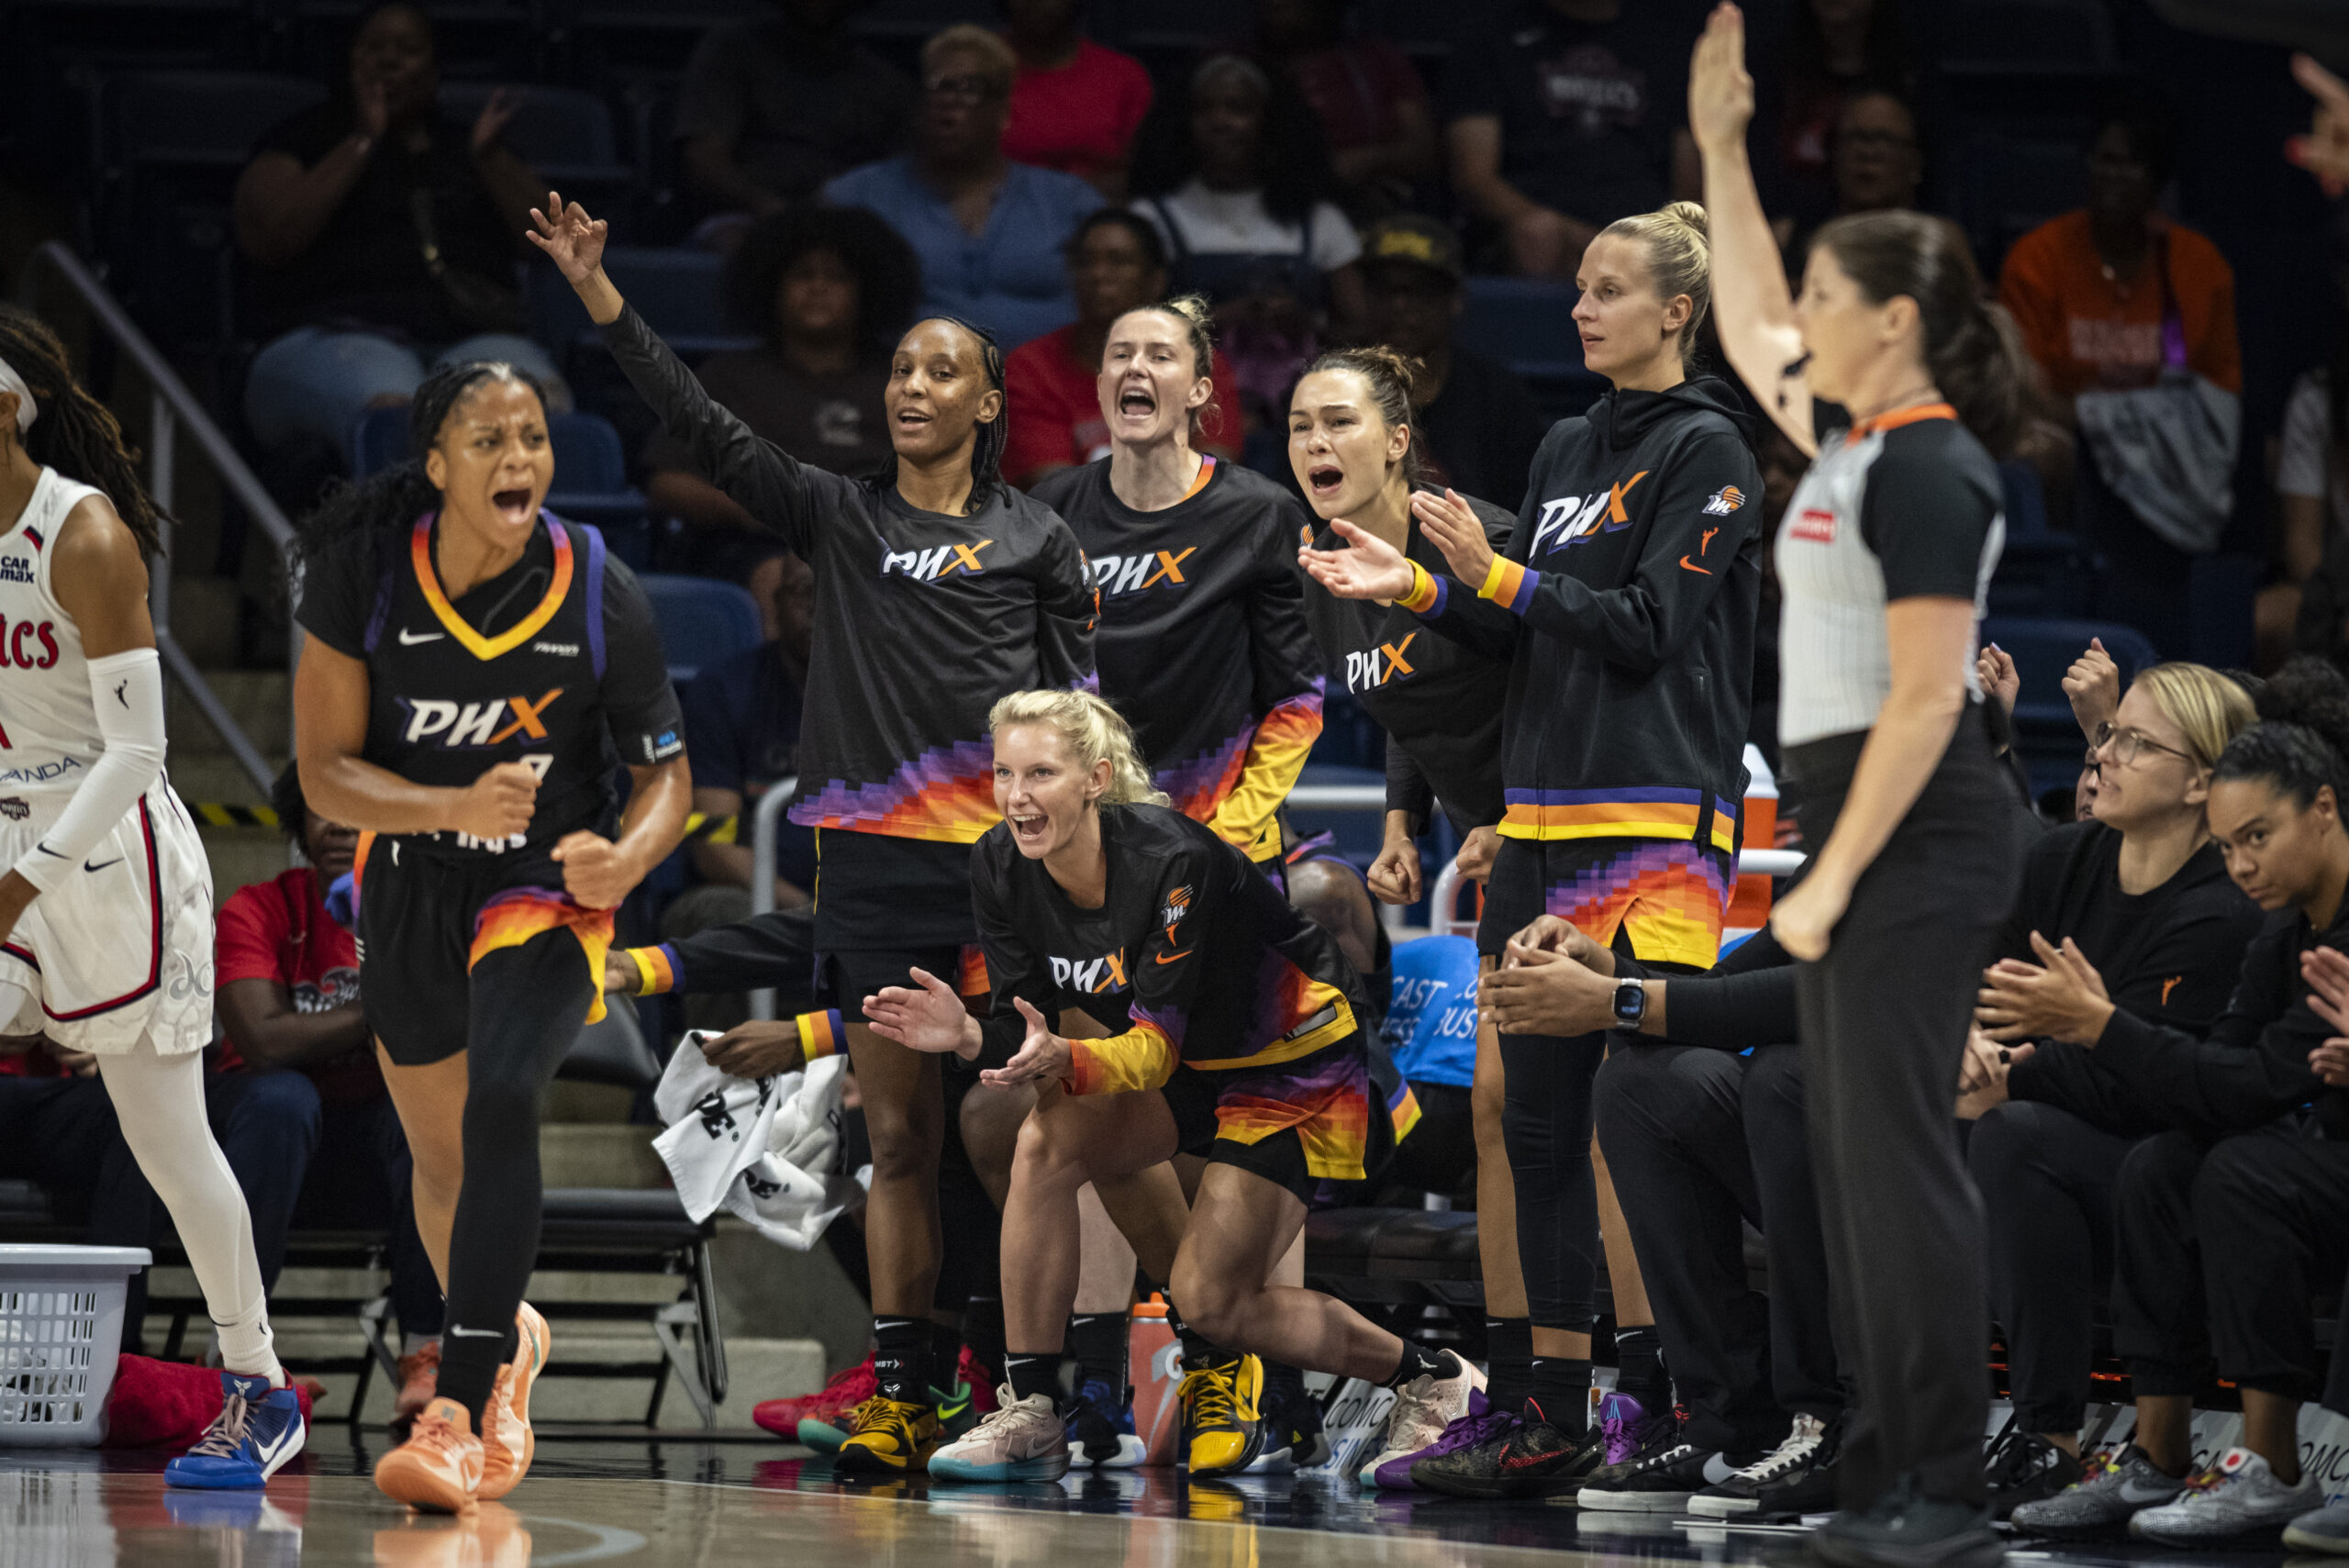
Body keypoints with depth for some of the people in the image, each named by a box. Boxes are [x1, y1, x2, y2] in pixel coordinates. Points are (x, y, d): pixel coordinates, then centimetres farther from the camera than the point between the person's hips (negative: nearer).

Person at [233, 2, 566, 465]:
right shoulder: (302, 143, 20)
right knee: (391, 409, -41)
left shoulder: (467, 151, 28)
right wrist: (362, 142, 4)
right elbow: (268, 239, 1)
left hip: (470, 336, 2)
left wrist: (490, 157, 3)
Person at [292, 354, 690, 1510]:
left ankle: (462, 1417, -31)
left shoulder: (597, 592, -18)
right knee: (439, 1153, 20)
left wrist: (630, 853, -29)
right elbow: (325, 771, -14)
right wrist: (458, 807, -30)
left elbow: (666, 767, -7)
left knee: (499, 1104, -29)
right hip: (409, 883, 3)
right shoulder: (366, 571, -17)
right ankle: (504, 1341, 51)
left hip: (549, 884, -3)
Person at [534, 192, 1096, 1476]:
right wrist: (602, 299, -1)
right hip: (869, 859, 2)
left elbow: (1083, 708, 9)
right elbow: (708, 431, 6)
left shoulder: (1035, 540, 9)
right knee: (898, 1138, 3)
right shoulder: (837, 519, 13)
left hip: (996, 858, -2)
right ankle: (898, 1395, 5)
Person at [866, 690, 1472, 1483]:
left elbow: (1159, 1044, -32)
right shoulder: (1002, 867, -12)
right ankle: (1030, 1416, -13)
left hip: (1300, 1070, -6)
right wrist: (970, 1036, -31)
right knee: (1048, 1139, -22)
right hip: (1189, 1064, 6)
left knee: (1209, 1299, -13)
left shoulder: (1171, 861, -31)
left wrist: (1066, 1061, -51)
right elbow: (1026, 1024, -9)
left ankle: (1432, 1379, 11)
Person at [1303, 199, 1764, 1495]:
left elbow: (1647, 627, -12)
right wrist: (1417, 588, 8)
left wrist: (1493, 573, -13)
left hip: (1660, 821, -8)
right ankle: (1554, 1415, 11)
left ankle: (1666, 1402, -9)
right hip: (1542, 818, 8)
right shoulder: (1567, 449, 18)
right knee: (1537, 1118, 7)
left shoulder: (1708, 450, -5)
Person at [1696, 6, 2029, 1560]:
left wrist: (1830, 880, -20)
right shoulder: (1858, 437, 12)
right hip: (1861, 827, 10)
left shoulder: (1929, 473, -16)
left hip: (1918, 842, -10)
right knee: (1857, 1147, 11)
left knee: (1898, 1149, -9)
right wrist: (1722, 147, 24)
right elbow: (1749, 333, 29)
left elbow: (1926, 697, -20)